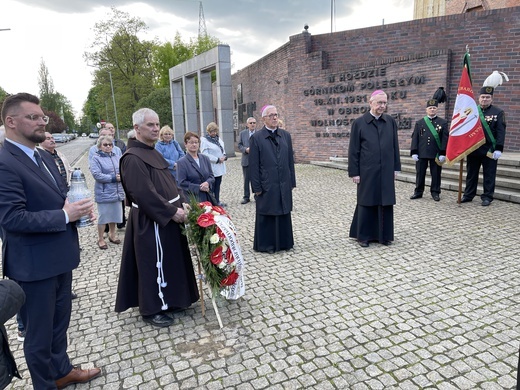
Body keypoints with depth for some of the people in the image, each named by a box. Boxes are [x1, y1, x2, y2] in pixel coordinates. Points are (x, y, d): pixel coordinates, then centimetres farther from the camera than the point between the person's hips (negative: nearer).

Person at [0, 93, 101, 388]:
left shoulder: (45, 158, 10)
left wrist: (78, 207, -4)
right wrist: (65, 215, -24)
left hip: (59, 258, 9)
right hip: (34, 265, -9)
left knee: (60, 321, 25)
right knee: (39, 333, 12)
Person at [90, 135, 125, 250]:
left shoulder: (116, 157, 11)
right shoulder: (96, 158, -5)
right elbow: (96, 174, -16)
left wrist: (121, 176, -13)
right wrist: (113, 178, -17)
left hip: (116, 192, 5)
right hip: (104, 193, -5)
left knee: (114, 214, 14)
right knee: (103, 216, 1)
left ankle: (112, 234, 32)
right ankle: (100, 239, 15)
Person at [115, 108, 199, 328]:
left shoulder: (153, 153, 12)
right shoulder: (133, 158, -17)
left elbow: (169, 182, 15)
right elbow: (144, 194, -24)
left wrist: (182, 203, 1)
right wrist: (172, 212, -21)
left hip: (167, 219, 9)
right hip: (151, 222, -9)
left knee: (170, 261, 18)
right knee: (154, 263, 3)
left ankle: (168, 299, 36)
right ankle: (152, 310, 20)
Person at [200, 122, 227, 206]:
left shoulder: (218, 139, 15)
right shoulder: (204, 140, -9)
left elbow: (223, 149, 22)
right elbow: (205, 155, -16)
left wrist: (224, 156, -1)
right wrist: (217, 160, -15)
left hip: (219, 167, 7)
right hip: (211, 168, -7)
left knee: (218, 185, 12)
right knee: (211, 186, -2)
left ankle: (217, 201, 20)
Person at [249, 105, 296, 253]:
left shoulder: (285, 135, 6)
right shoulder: (256, 137, -6)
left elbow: (290, 160, 8)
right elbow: (253, 165, -7)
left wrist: (292, 182, 7)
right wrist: (256, 187, -9)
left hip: (283, 184, 4)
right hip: (266, 185, -4)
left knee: (283, 213, 13)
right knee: (266, 215, 9)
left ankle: (284, 242, 29)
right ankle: (266, 244, 23)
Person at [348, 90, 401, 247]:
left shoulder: (391, 122, 5)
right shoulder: (359, 123, -4)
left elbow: (395, 146, 9)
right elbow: (353, 150, -4)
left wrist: (395, 168, 7)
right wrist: (354, 172, -7)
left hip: (386, 171, 3)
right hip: (367, 171, -3)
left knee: (385, 203, 8)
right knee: (366, 203, 6)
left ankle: (384, 235, 22)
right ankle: (363, 235, 20)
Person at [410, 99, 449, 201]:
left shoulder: (443, 122, 4)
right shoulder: (419, 123, 8)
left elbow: (445, 139, -1)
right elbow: (415, 138, 5)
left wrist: (443, 153, -9)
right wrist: (414, 152, -3)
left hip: (436, 154, -1)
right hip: (421, 154, 1)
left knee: (436, 174, 5)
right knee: (420, 173, 6)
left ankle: (435, 192, 17)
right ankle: (418, 192, 17)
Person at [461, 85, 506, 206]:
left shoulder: (498, 112, -1)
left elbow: (501, 132, -6)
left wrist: (499, 149, -14)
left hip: (490, 150, -3)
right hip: (473, 149, 3)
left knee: (489, 175, 4)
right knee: (471, 174, 10)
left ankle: (487, 197, 13)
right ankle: (468, 195, 20)